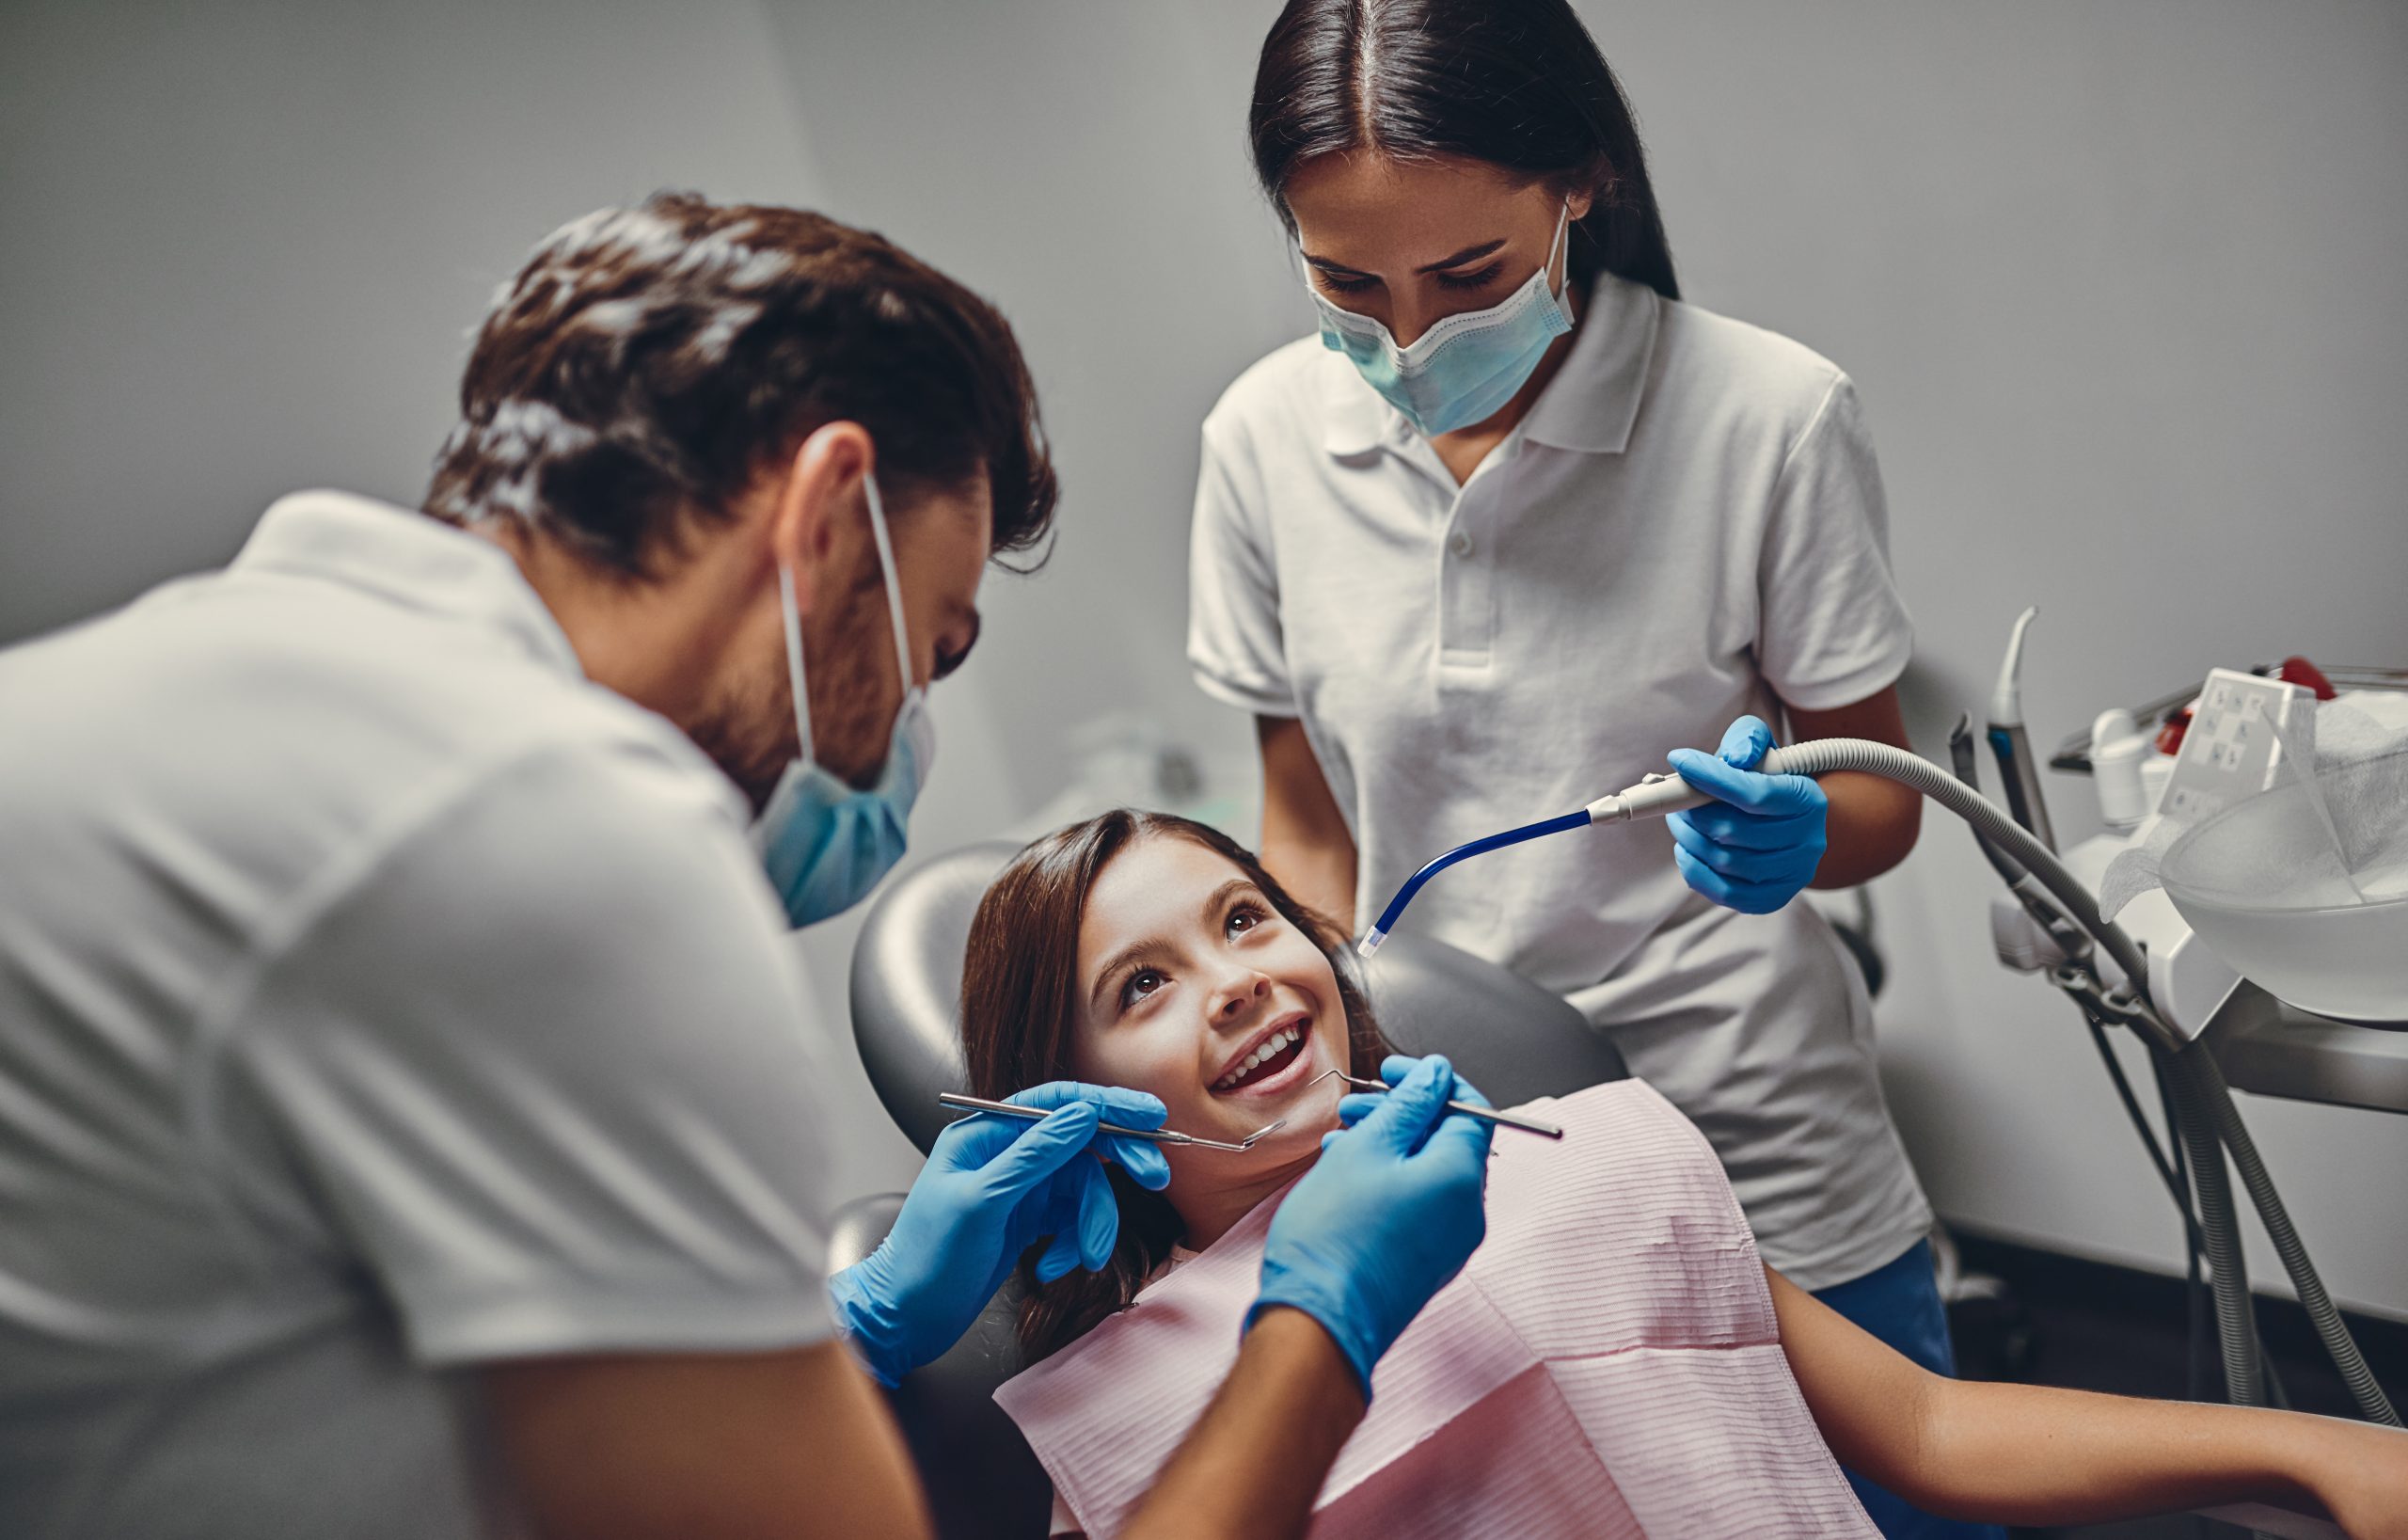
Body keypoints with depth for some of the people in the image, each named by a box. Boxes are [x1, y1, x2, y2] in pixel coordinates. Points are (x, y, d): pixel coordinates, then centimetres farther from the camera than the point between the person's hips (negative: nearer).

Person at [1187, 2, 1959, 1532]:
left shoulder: (1775, 415, -15)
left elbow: (1881, 797, -4)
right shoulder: (1267, 437, -6)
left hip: (1757, 1159, -2)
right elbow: (1311, 835, 4)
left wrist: (1798, 831, -26)